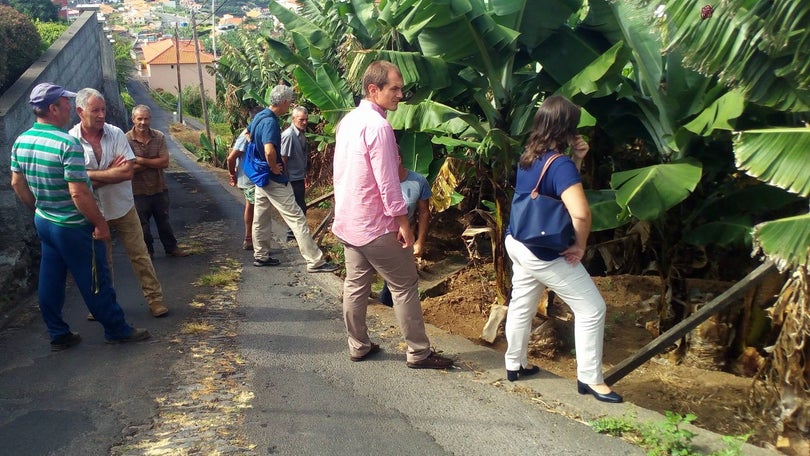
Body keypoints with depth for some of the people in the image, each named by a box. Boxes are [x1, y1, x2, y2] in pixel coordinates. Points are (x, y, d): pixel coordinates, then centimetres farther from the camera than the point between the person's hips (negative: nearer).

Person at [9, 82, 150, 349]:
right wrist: (100, 223, -17)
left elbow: (17, 183, 12)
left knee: (50, 281, 15)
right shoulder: (66, 144, -24)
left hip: (43, 222, 8)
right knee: (95, 281, 5)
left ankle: (58, 335, 26)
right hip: (73, 227, -8)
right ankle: (117, 330, 19)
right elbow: (79, 193, -26)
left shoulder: (21, 141, 1)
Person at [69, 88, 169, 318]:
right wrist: (111, 173, -18)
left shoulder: (116, 134, -10)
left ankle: (155, 298, 16)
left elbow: (128, 171, -19)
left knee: (140, 255, 6)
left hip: (123, 208, 0)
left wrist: (90, 174, -20)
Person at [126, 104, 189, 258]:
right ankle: (147, 251, 30)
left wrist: (141, 161, -19)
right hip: (138, 191, -2)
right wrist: (153, 163, -16)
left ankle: (171, 248, 33)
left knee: (164, 221, 18)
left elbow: (165, 162, -13)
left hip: (160, 188, 2)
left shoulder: (159, 137, -5)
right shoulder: (126, 140, -13)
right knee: (142, 225, 13)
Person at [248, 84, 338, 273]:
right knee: (296, 219, -7)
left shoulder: (259, 116, 7)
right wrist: (274, 168, -19)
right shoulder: (270, 122, -23)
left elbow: (248, 133, 27)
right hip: (274, 179, -10)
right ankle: (315, 261, -4)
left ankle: (260, 255, 29)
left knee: (261, 217, 17)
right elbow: (269, 151, -38)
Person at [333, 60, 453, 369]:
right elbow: (387, 181, -22)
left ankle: (358, 346, 24)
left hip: (347, 220, 9)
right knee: (405, 286, 1)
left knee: (355, 284, 15)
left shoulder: (348, 121, 9)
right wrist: (403, 221, -16)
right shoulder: (377, 126, -20)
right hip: (375, 225, -9)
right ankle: (418, 353, 8)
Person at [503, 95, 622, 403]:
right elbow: (580, 213, -36)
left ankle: (514, 365, 37)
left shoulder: (528, 156, 1)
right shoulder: (561, 165, -24)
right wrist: (579, 245, -19)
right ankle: (589, 379, 13)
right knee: (591, 310, 3)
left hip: (518, 243, 9)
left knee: (522, 304, 22)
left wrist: (576, 159, 1)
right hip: (545, 254, -9)